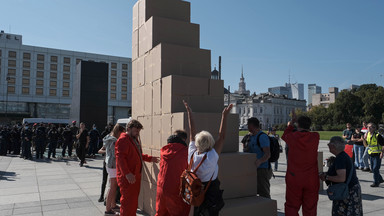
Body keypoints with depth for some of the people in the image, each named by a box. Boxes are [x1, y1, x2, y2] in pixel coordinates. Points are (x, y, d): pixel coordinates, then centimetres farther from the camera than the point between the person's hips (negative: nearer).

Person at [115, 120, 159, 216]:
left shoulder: (135, 139, 16)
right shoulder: (123, 140, -14)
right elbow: (120, 157, -24)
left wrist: (149, 158, 14)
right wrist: (127, 173, -31)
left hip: (136, 176, 10)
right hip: (127, 178, -10)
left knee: (134, 201, 19)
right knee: (128, 202, -4)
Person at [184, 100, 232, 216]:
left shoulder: (192, 155, -13)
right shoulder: (211, 157, -24)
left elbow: (192, 132, -5)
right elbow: (222, 136, -21)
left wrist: (189, 112, 2)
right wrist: (224, 116, -18)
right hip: (211, 192, -4)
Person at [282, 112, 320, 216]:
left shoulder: (292, 137, -9)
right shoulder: (315, 137, -6)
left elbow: (284, 136, 14)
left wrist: (291, 123, 23)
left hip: (294, 178, -1)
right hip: (311, 179, 2)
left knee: (291, 207, 10)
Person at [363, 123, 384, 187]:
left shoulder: (377, 135, -13)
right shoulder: (367, 135, 6)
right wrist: (364, 139, -5)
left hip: (377, 155, -7)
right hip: (371, 155, 7)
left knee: (375, 169, -7)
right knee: (372, 169, 15)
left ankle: (376, 183, 2)